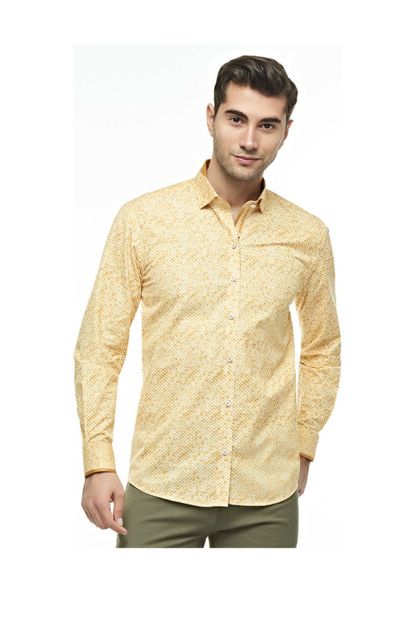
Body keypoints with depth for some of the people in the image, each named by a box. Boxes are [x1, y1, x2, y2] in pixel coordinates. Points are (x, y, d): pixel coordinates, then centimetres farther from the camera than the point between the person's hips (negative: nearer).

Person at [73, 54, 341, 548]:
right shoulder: (141, 218, -4)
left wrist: (304, 448, 11)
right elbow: (99, 346, -1)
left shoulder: (308, 235, 2)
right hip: (162, 487, -2)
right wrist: (99, 462, -5)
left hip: (268, 493, 2)